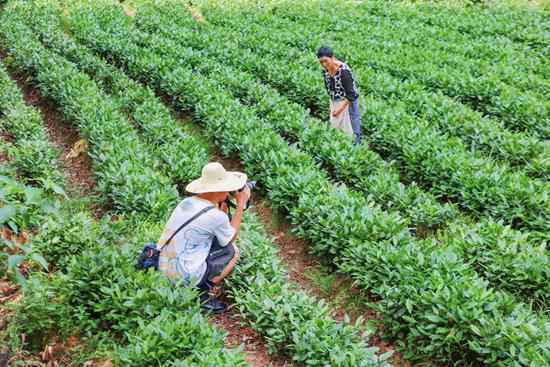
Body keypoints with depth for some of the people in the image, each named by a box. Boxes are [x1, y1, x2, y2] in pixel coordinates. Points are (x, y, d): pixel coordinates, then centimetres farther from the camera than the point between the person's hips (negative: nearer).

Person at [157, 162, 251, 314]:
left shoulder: (186, 202, 4)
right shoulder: (215, 216, -18)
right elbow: (231, 237, 5)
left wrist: (223, 205, 13)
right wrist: (241, 204, 7)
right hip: (186, 277, -7)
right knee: (233, 250, 9)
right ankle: (206, 293, 1)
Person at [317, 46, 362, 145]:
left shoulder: (343, 70, -28)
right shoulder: (325, 70, -6)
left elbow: (351, 94, -26)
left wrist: (340, 109, -28)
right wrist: (333, 105, 14)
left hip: (348, 102, -7)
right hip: (335, 102, 7)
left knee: (351, 130, 3)